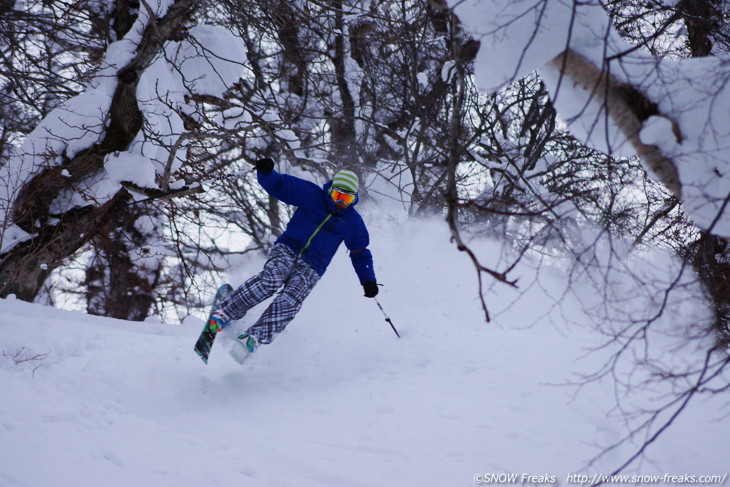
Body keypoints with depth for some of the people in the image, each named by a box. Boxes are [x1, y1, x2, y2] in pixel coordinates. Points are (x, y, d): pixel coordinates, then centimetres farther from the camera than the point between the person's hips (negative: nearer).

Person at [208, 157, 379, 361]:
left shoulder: (353, 222, 8)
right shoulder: (312, 195, 3)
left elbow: (360, 254, 16)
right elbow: (278, 185, 1)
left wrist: (368, 280, 4)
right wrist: (266, 172, -20)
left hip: (310, 269, 1)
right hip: (287, 250, -1)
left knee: (290, 300, -27)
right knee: (271, 279, -32)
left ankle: (254, 338, -38)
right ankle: (224, 313, -32)